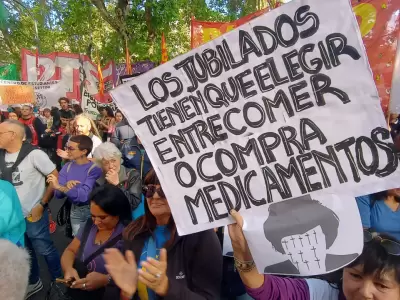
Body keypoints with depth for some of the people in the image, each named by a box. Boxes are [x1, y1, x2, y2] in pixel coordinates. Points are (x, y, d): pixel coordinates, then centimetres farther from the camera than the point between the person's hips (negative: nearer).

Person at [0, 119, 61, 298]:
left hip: (33, 214, -6)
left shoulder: (33, 154, -16)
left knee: (44, 249, 7)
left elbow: (56, 178, -14)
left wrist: (41, 205, -16)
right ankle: (34, 283, 40)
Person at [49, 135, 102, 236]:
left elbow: (84, 195, -26)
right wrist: (66, 186, -26)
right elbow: (58, 194, -6)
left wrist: (60, 187, -32)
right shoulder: (67, 167, -1)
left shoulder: (94, 169, -17)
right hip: (75, 211, 4)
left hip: (92, 210, -4)